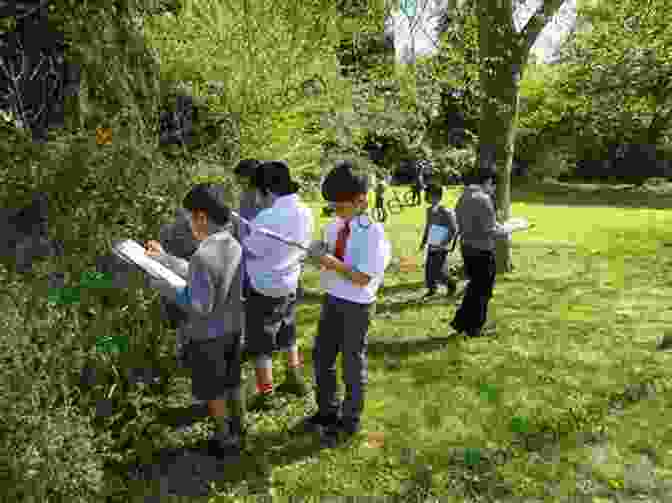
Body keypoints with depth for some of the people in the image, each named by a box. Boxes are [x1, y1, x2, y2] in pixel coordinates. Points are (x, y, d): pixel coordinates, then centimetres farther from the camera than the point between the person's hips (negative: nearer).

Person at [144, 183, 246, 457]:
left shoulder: (204, 256, -31)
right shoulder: (233, 245, -6)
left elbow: (200, 306, -25)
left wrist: (163, 286, -16)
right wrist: (164, 258, 10)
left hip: (208, 336, -7)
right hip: (233, 328, 7)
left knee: (212, 391, 16)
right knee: (232, 383, 25)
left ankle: (225, 439, 35)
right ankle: (238, 430, 44)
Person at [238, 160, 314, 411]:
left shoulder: (268, 217, -28)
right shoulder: (305, 213, -5)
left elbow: (246, 249, -16)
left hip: (265, 289, -7)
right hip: (289, 284, 8)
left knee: (261, 345, 10)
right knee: (287, 334, 26)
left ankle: (266, 395, 23)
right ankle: (295, 379, 42)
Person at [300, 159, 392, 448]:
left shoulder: (373, 232, -20)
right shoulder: (334, 227, -1)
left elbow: (362, 278, -21)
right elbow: (329, 259, 8)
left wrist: (332, 262, -23)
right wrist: (319, 254, -13)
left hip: (356, 305, -7)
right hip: (332, 299, 7)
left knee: (352, 364, 11)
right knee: (322, 357, 19)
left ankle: (349, 422, 33)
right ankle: (327, 412, 42)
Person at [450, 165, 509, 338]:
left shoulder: (463, 197, 6)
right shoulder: (483, 199, -20)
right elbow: (489, 231, -21)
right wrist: (505, 231, -4)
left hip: (467, 247, 8)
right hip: (482, 251, -8)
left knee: (474, 286, 22)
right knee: (482, 290, 8)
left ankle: (460, 321, 25)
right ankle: (474, 328, 19)